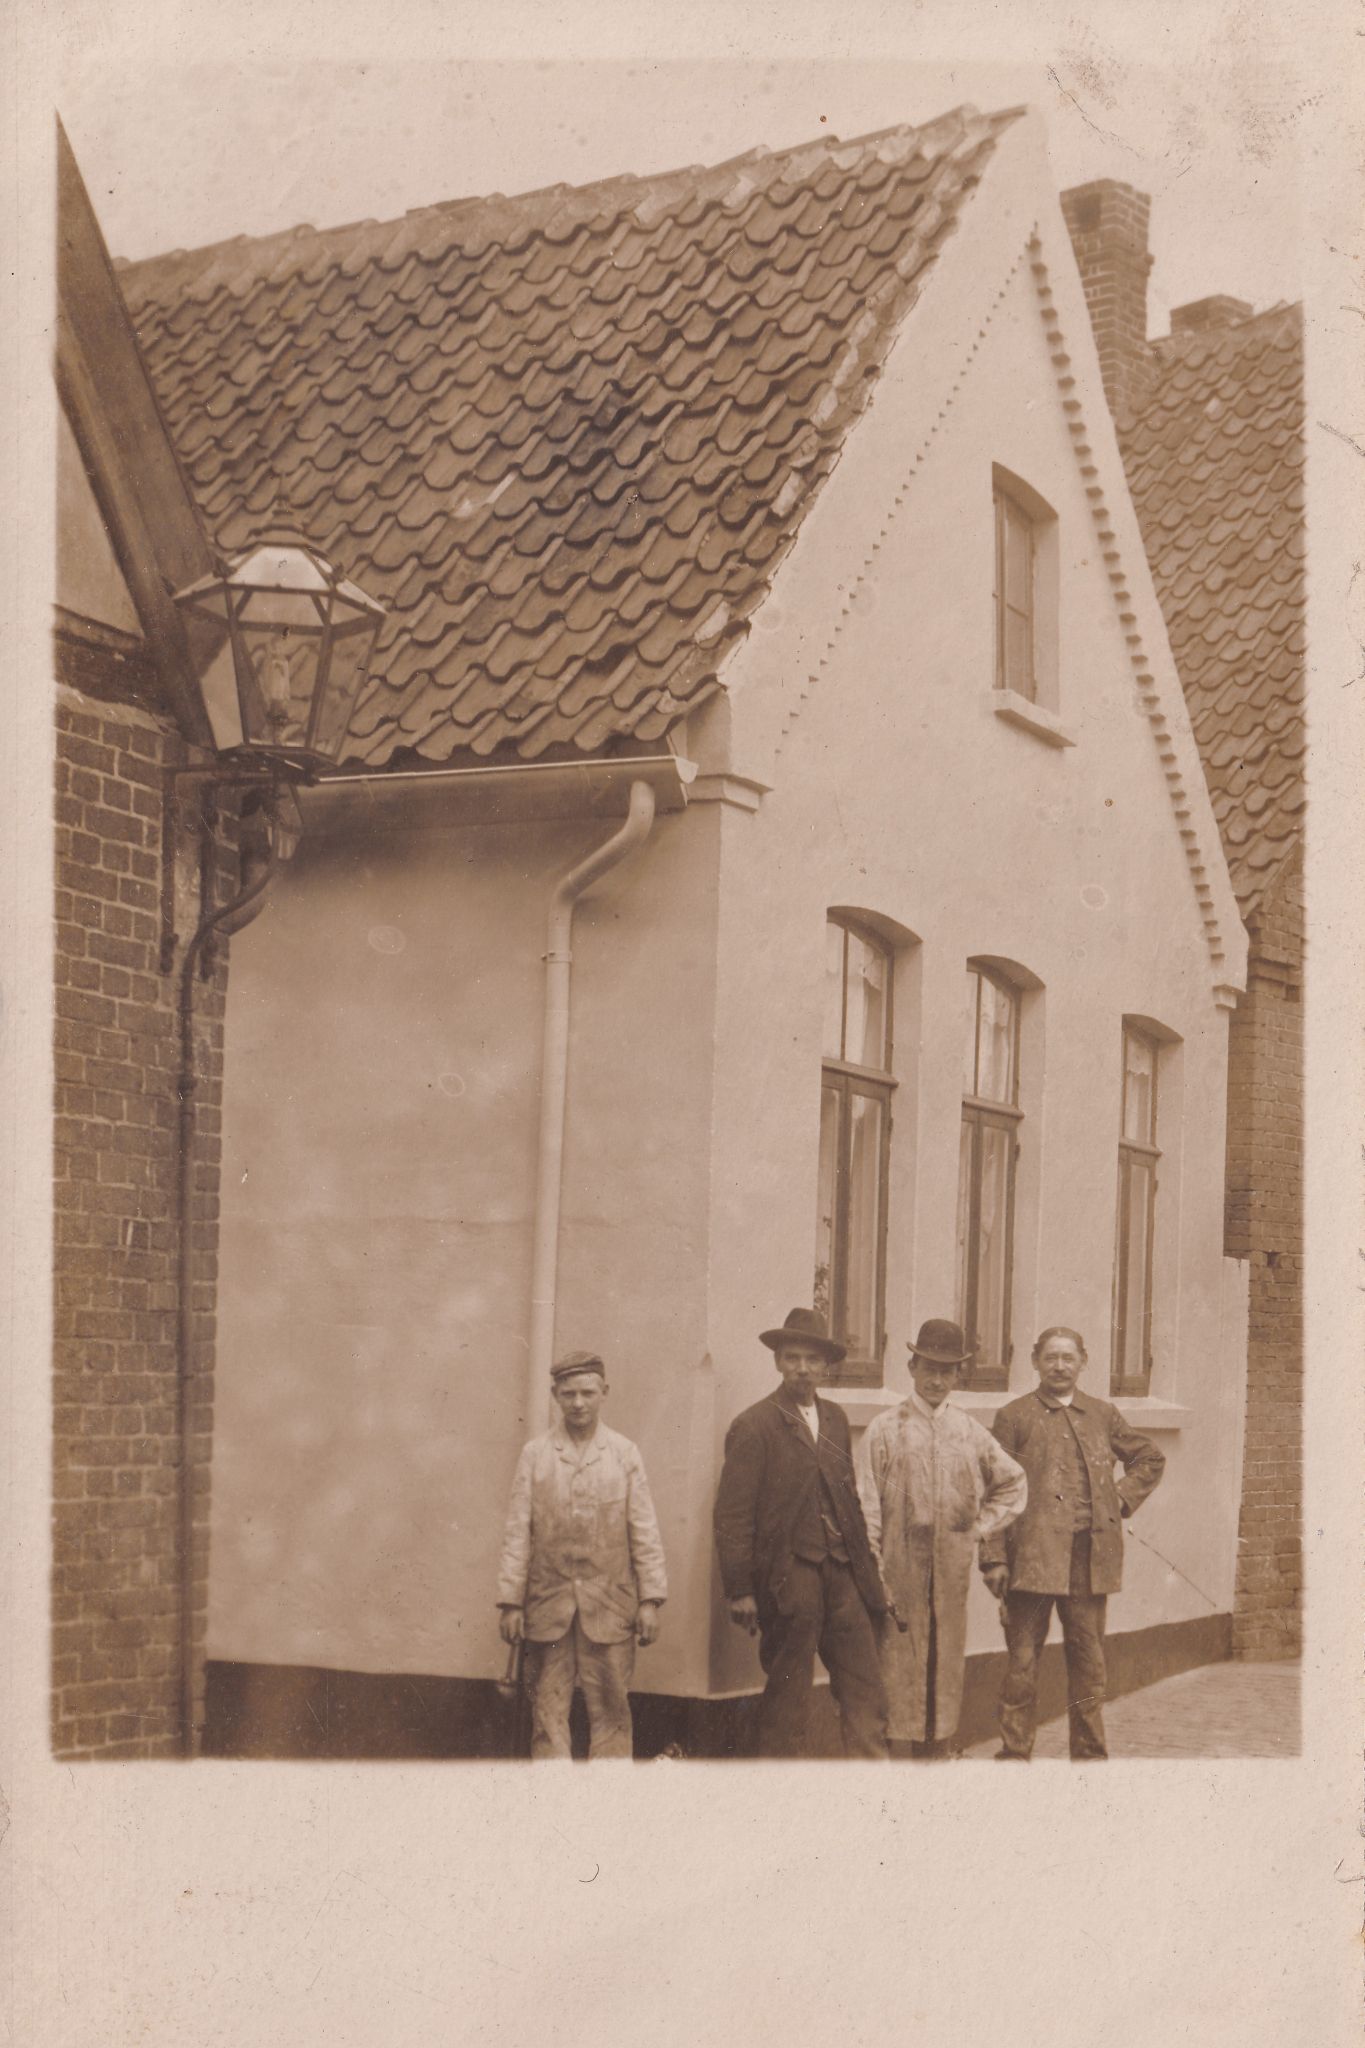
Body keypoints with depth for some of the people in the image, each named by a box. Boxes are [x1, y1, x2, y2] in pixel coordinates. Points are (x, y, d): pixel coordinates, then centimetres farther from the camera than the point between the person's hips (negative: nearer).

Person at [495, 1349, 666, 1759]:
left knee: (610, 1709, 1)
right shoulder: (535, 1455, 5)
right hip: (549, 1603, 0)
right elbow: (517, 1532, 4)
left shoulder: (625, 1454, 6)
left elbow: (645, 1532, 4)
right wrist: (510, 1601, -1)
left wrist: (650, 1599, -2)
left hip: (610, 1606, 0)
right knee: (548, 1710, 2)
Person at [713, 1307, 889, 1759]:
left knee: (865, 1692, 4)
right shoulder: (754, 1426, -6)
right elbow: (732, 1515, -8)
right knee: (787, 1698, 3)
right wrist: (739, 1590, -11)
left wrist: (865, 1566, 10)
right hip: (789, 1577, -6)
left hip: (842, 1573, 6)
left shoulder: (836, 1419, 14)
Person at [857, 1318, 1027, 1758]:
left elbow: (1013, 1483, 24)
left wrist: (982, 1528, 11)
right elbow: (866, 1509, -4)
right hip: (899, 1569, -4)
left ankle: (937, 1750, 17)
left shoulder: (969, 1431, 9)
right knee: (894, 1663, -5)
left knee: (945, 1665, 8)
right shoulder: (885, 1429, -2)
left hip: (952, 1571, 4)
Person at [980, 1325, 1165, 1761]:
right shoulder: (1014, 1416, 4)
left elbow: (1150, 1459, 27)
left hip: (1091, 1557, 3)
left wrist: (1124, 1498, 11)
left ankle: (1090, 1753, 16)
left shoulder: (1103, 1415, 13)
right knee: (1023, 1659, -1)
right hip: (1032, 1556, -3)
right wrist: (994, 1558, -6)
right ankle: (1014, 1753, 6)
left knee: (1088, 1659, 7)